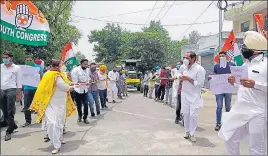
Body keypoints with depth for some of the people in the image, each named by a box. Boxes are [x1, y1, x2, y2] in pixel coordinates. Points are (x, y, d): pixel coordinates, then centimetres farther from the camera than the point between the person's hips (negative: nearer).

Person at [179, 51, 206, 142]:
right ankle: (187, 132, 24)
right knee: (185, 114, 9)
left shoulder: (200, 69, -16)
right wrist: (181, 77, -2)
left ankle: (192, 134, 12)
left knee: (193, 115, -4)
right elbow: (180, 75, 22)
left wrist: (188, 78, -22)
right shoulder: (184, 67, 3)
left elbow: (200, 84, -20)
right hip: (184, 94, 5)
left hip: (194, 96, -5)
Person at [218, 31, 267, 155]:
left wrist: (255, 84, -26)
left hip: (257, 113, -7)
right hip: (240, 110, 7)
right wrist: (234, 82, 2)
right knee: (230, 139, 17)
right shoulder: (246, 64, 14)